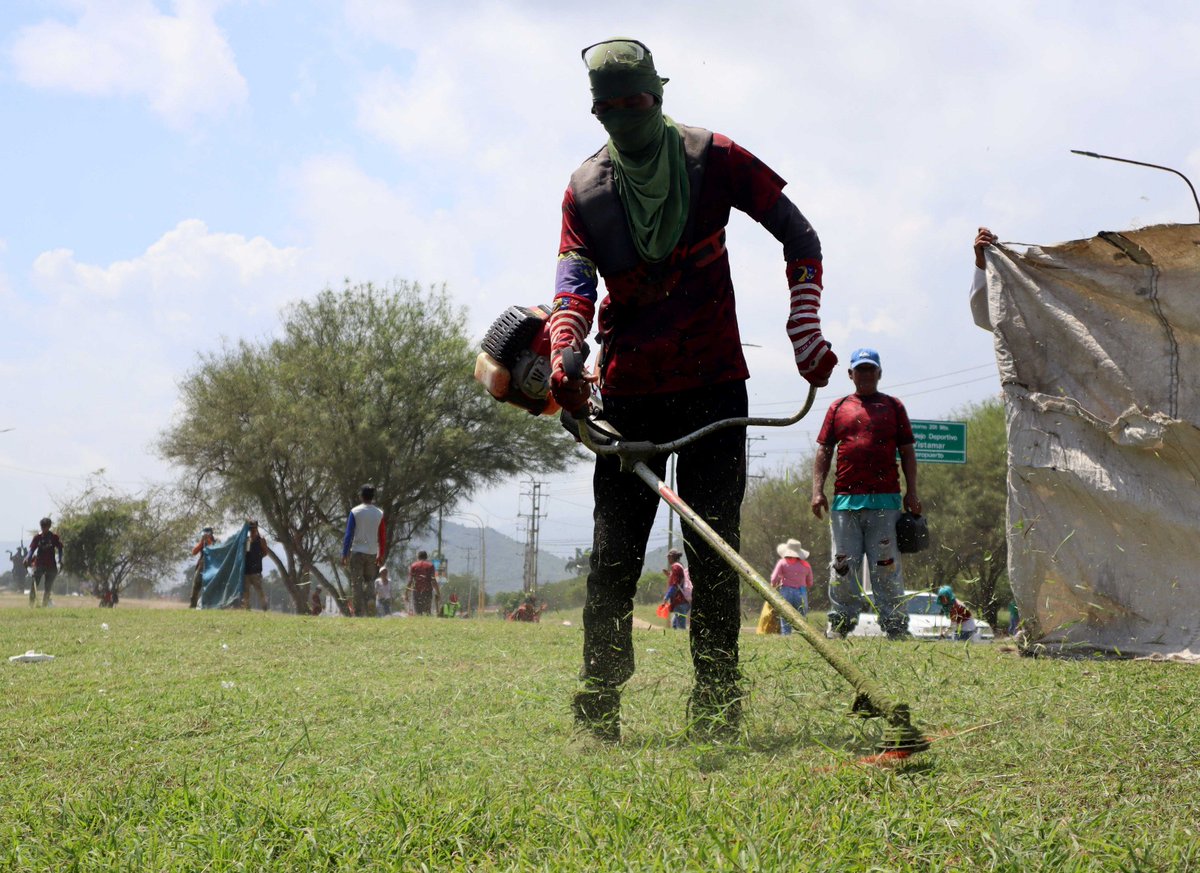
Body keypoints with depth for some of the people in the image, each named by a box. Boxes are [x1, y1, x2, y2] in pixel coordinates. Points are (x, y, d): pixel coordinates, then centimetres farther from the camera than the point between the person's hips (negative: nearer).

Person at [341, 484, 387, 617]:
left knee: (356, 583, 1)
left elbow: (348, 535, -7)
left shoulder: (355, 512, -5)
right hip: (372, 553, 3)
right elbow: (383, 537, 7)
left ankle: (359, 612, -4)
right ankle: (370, 600, -8)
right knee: (370, 581, 18)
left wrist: (344, 555, -3)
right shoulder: (379, 513, 3)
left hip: (357, 552, -3)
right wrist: (382, 555, 15)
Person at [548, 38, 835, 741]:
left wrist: (806, 332, -5)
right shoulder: (585, 190, 3)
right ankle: (598, 709, 4)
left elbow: (800, 237, 4)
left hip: (715, 384, -1)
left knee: (715, 548, -2)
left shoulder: (713, 159, -1)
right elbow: (574, 285, -8)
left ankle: (718, 703, 5)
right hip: (627, 393, 1)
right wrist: (562, 362, -28)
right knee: (614, 555, -2)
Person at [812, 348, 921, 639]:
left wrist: (911, 492, 2)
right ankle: (840, 624, 5)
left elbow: (907, 452, 11)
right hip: (845, 499, 1)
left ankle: (895, 627, -1)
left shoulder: (893, 406, 13)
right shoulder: (838, 407, 15)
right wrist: (818, 490, 2)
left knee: (887, 567, -3)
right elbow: (824, 451, 13)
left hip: (885, 500, -1)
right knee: (843, 566, 1)